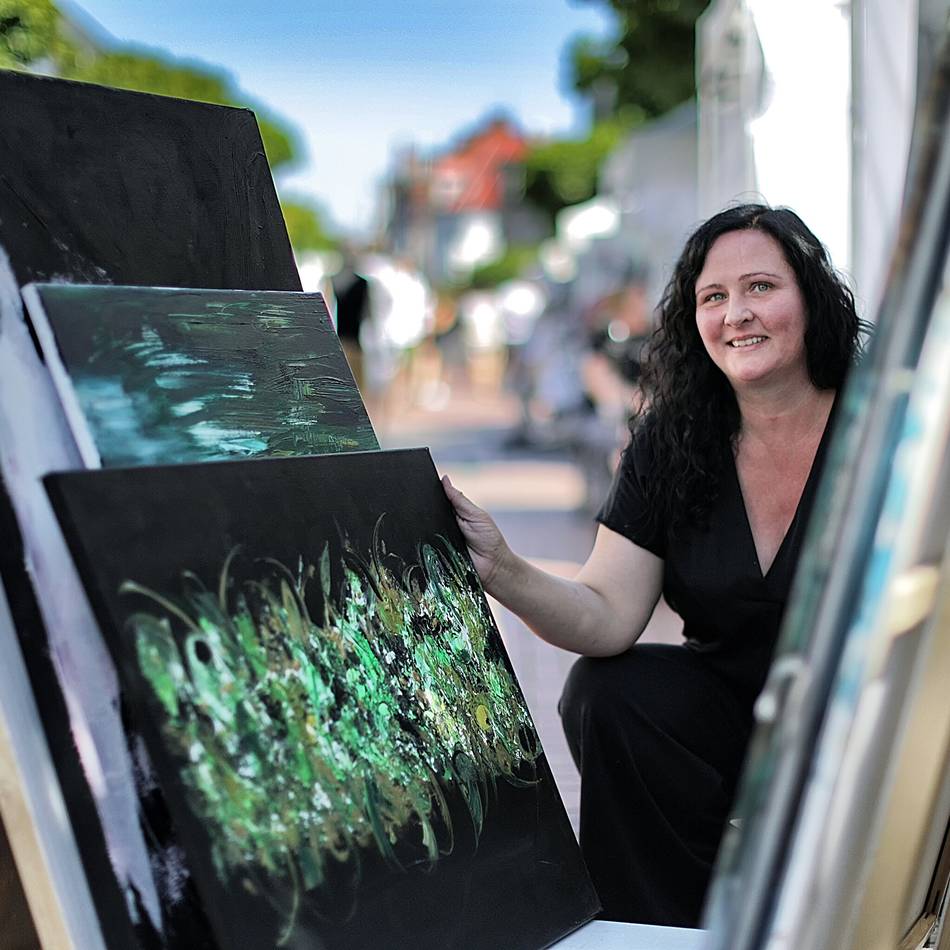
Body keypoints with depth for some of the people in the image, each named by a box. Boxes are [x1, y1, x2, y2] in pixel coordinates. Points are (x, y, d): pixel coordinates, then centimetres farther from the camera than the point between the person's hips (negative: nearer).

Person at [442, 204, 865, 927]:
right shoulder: (670, 442, -1)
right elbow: (609, 618, -9)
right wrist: (502, 571, -27)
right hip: (736, 716, 4)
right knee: (604, 692, -21)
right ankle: (669, 932, -4)